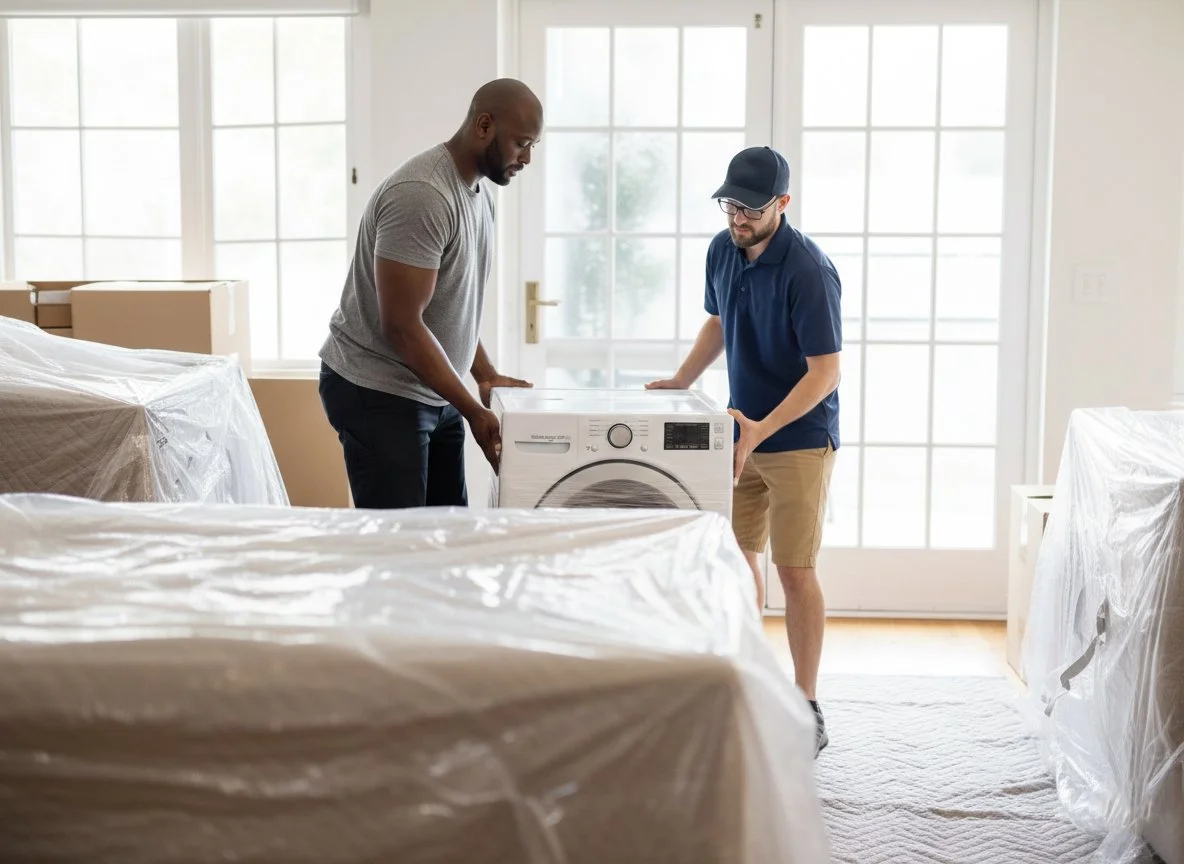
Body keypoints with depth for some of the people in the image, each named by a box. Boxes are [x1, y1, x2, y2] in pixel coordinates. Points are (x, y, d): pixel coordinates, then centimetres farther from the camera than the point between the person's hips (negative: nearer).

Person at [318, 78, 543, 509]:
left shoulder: (479, 190, 8)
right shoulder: (421, 195, -23)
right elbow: (402, 326, -24)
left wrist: (486, 375, 7)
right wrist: (473, 411, -21)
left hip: (435, 390, 9)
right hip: (378, 393, -9)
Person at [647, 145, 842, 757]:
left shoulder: (808, 270, -22)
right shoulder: (722, 250, 1)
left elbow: (824, 371, -23)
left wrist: (764, 427, -31)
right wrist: (681, 381, 8)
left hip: (799, 438, -7)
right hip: (742, 431, 7)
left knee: (795, 571, -5)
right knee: (736, 555, 11)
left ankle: (807, 710, 5)